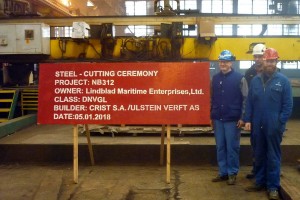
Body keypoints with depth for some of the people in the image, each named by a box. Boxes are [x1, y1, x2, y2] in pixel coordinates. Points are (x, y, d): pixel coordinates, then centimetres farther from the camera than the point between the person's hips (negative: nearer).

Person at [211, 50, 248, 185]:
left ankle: (232, 173, 15)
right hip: (218, 119, 5)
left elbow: (245, 99, -6)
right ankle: (223, 172, 20)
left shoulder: (239, 78, -5)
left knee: (232, 147, 3)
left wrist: (242, 118, -10)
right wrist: (211, 116, 12)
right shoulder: (215, 78, 9)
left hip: (232, 120, -4)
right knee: (220, 147, 10)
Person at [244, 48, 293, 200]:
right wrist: (247, 120, 0)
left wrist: (281, 122, -11)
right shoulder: (255, 80, 7)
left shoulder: (283, 80, -2)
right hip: (258, 125, 4)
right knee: (259, 155, 13)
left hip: (274, 126, -3)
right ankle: (260, 182, 26)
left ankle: (273, 186, 14)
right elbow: (249, 102, 7)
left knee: (273, 156, 5)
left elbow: (288, 105, -4)